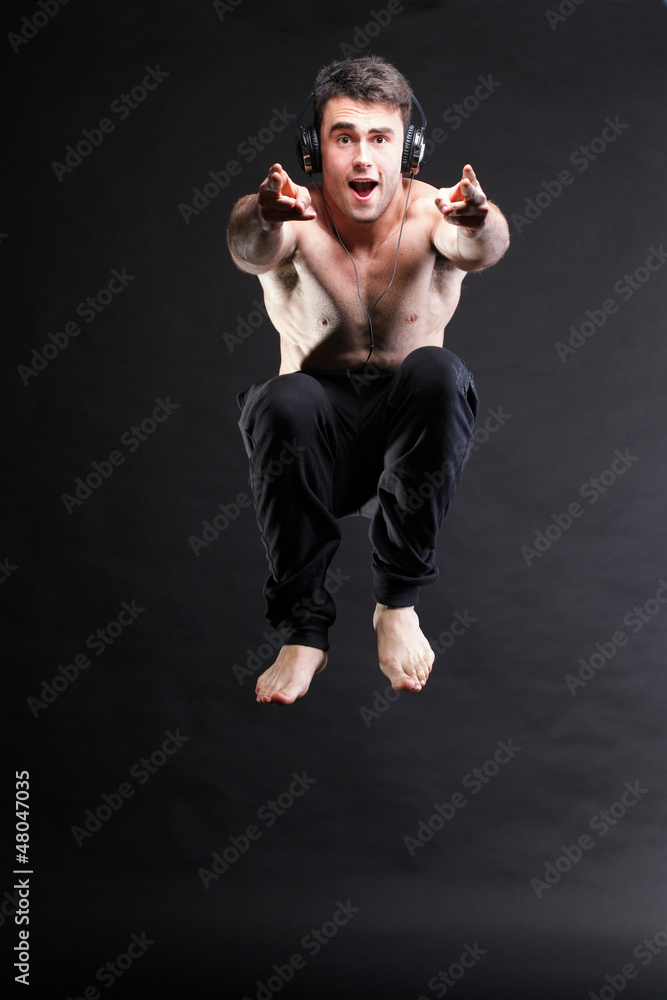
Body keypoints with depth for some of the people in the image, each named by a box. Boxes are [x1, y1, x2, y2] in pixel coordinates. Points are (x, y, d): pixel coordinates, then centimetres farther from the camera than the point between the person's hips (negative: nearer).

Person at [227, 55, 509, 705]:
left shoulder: (430, 213, -10)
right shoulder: (296, 219, -11)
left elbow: (481, 247, -34)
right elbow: (248, 249, -35)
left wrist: (477, 225, -58)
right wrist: (264, 219, -60)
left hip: (409, 431, 1)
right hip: (320, 440, 0)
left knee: (435, 370, -31)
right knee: (284, 401, -33)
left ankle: (399, 602, -17)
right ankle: (304, 628, -18)